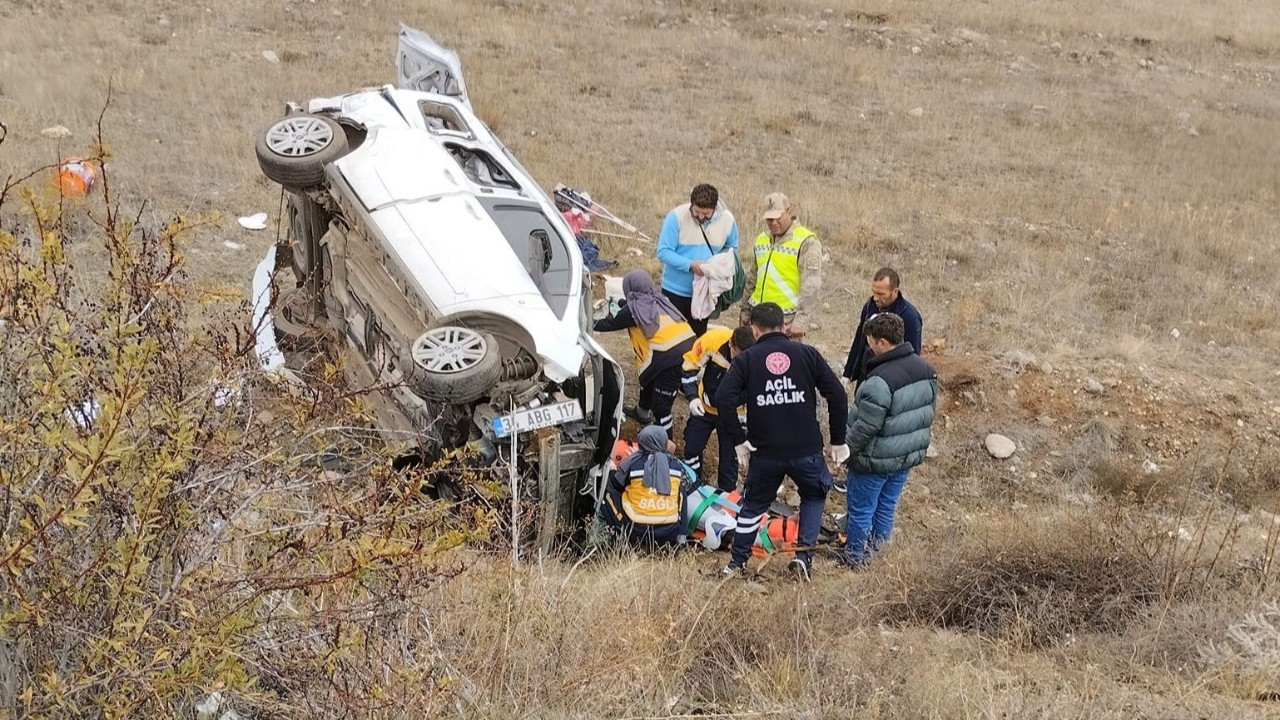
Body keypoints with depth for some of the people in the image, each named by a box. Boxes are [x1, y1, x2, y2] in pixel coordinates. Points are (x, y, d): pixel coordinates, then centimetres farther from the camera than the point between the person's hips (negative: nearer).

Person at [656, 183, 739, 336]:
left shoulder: (727, 219, -9)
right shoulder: (676, 217, -19)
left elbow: (732, 249, 7)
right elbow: (663, 252, -17)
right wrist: (690, 265, -30)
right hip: (675, 290, -3)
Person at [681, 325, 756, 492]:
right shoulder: (712, 340, -30)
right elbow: (690, 364, -13)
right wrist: (692, 396, -22)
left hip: (731, 414, -2)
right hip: (704, 407, 2)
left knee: (729, 456, 2)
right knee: (692, 448, 10)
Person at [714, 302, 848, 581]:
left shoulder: (746, 360, 0)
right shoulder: (807, 354, 1)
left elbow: (723, 399, -13)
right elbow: (837, 395, -4)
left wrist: (738, 439, -4)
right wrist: (838, 440, 4)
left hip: (765, 453, 0)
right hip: (807, 451, 0)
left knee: (753, 504, 22)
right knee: (814, 496, 26)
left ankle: (737, 562, 27)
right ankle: (804, 554, 12)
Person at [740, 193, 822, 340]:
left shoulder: (806, 242, -8)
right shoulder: (761, 239, 14)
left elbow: (811, 285, -14)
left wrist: (801, 318, -20)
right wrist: (745, 310, 22)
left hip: (787, 317, -7)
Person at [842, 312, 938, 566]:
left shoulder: (880, 380, -30)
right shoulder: (927, 370, -2)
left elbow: (865, 426, -26)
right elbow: (930, 410, 10)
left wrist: (844, 448, -11)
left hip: (876, 460, -8)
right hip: (909, 455, 8)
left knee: (861, 509, 11)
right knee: (887, 506, 22)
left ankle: (856, 557, 24)